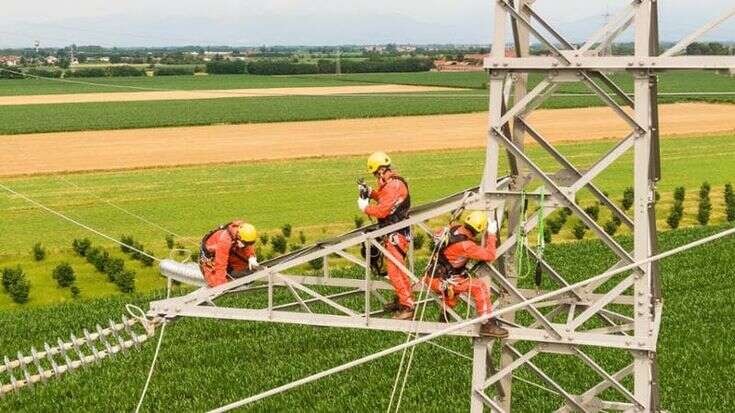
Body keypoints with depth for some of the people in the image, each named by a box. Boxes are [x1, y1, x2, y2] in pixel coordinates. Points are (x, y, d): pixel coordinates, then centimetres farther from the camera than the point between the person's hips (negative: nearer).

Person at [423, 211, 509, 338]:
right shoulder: (465, 245, -27)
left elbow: (438, 234, 20)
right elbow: (490, 256, -21)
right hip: (440, 282, -9)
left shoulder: (453, 229, -3)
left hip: (432, 276, 9)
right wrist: (491, 235, -13)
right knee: (479, 286, -17)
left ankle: (445, 317, 57)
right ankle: (488, 324, -21)